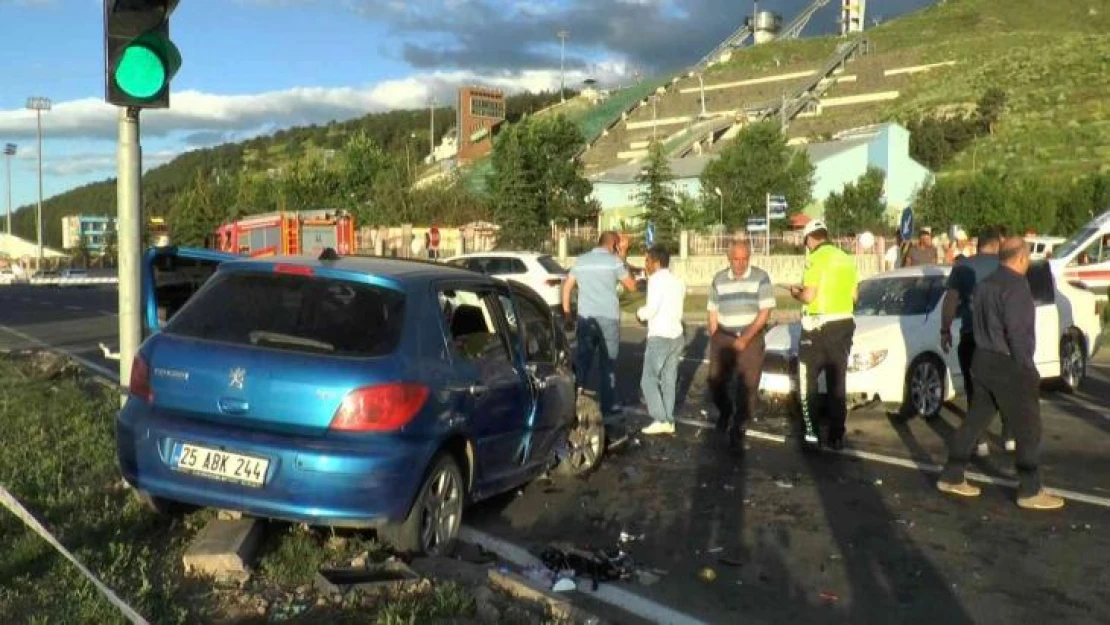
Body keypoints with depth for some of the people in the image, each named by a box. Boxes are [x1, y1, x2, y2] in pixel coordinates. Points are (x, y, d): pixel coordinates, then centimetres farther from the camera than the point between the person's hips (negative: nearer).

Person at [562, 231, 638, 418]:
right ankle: (608, 406, 8)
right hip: (608, 318, -4)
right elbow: (631, 286, 3)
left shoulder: (581, 260, 10)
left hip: (585, 318, 4)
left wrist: (566, 312, 18)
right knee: (608, 364, 4)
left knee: (582, 361, 11)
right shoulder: (613, 261, -4)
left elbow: (567, 287, 11)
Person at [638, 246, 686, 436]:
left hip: (660, 336, -8)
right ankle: (669, 421, 12)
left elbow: (652, 308, -18)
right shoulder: (678, 281, 14)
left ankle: (660, 420, -6)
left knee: (649, 380, -1)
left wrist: (640, 313, 0)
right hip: (677, 335, 8)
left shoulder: (656, 279, -11)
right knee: (669, 380, 11)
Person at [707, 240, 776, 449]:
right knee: (716, 381, 4)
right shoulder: (719, 280, 4)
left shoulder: (761, 278, -6)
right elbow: (713, 312, 9)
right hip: (723, 337, 3)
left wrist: (745, 338, -15)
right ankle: (725, 411, 35)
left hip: (751, 338, -2)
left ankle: (738, 429, 10)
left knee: (748, 386, -3)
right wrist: (714, 340, 3)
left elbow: (765, 312, -9)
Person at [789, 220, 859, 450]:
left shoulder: (816, 259, -12)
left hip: (819, 326, -6)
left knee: (808, 381, 5)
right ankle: (836, 436, 12)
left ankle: (811, 433, 1)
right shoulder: (847, 259, 10)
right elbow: (853, 295, 14)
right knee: (837, 383, 10)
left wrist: (796, 293, 3)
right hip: (844, 325, 6)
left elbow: (809, 296, -17)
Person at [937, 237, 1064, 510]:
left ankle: (952, 477, 18)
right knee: (1028, 429, 2)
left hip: (983, 361, 9)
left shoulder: (985, 284, 11)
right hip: (1007, 365, -9)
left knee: (975, 421, 15)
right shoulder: (1016, 286, -17)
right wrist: (1028, 369, -14)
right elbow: (1017, 333, -20)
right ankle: (1030, 491, 8)